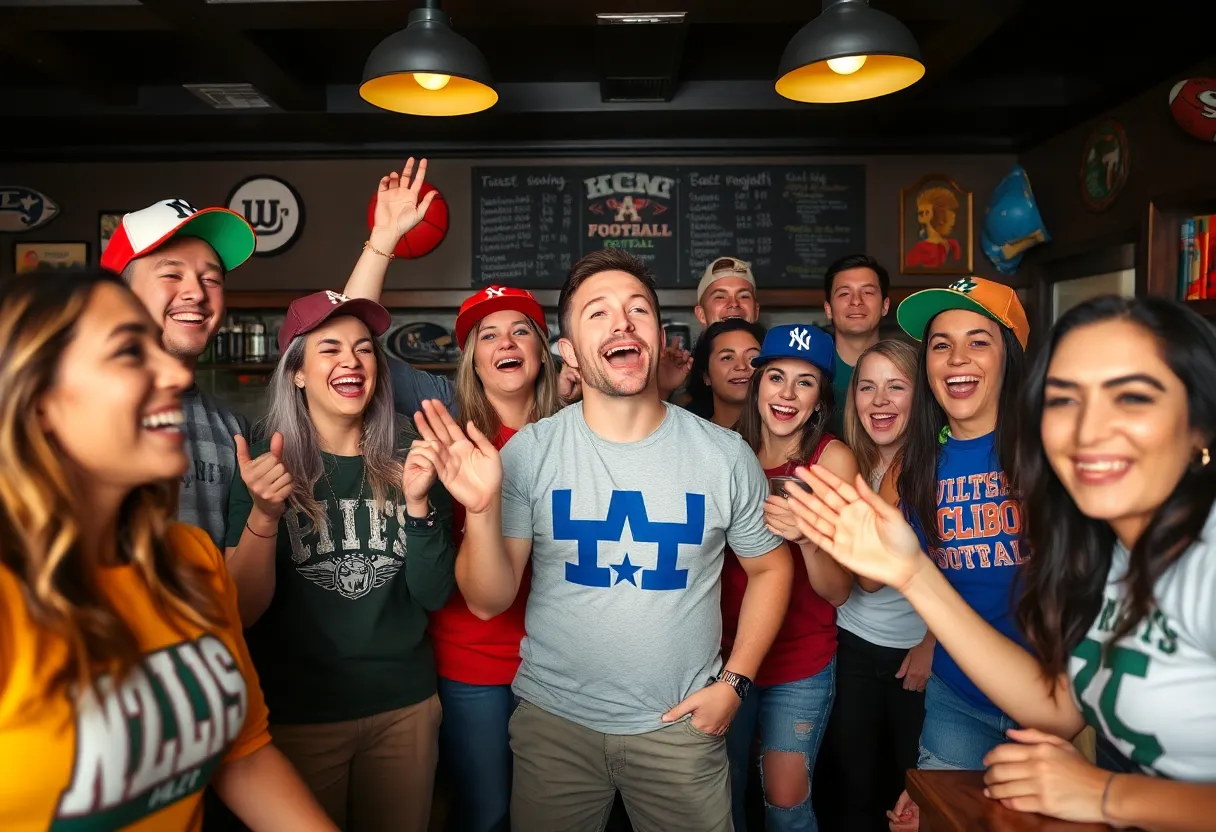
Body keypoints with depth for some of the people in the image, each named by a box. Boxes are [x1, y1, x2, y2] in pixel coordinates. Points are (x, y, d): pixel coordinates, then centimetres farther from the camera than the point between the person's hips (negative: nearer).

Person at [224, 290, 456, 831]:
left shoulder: (404, 465, -1)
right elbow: (243, 611, -12)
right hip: (298, 715, -2)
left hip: (405, 707, 3)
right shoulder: (266, 466, -7)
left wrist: (418, 503, -20)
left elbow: (433, 596, -5)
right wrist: (263, 513, -28)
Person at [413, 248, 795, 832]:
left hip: (681, 724, 1)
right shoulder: (529, 453, -10)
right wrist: (481, 510, -26)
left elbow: (770, 566, 5)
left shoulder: (726, 455, -9)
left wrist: (734, 680, -2)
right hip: (554, 719, 0)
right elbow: (488, 602, -9)